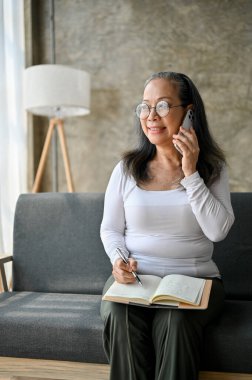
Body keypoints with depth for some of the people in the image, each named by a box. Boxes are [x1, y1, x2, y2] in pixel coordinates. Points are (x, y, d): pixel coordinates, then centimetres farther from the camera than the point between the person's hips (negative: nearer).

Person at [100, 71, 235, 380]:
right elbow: (110, 229, 10)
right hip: (134, 277, 1)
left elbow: (218, 231, -9)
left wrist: (191, 174, -13)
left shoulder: (212, 168, 4)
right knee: (120, 318, -31)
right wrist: (118, 259, -11)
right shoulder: (127, 169, 6)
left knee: (174, 321, -33)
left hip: (195, 279, -1)